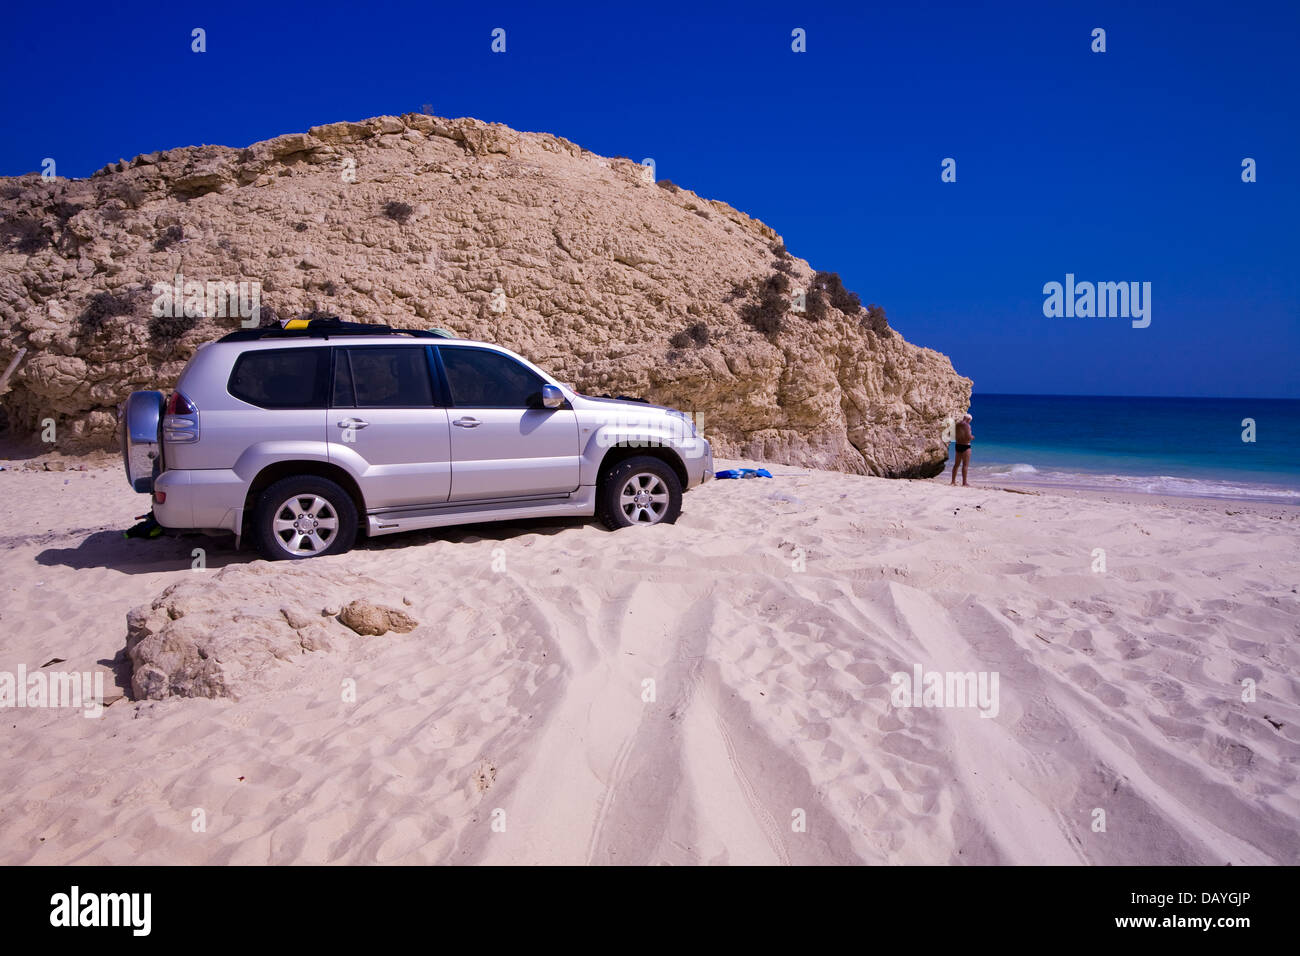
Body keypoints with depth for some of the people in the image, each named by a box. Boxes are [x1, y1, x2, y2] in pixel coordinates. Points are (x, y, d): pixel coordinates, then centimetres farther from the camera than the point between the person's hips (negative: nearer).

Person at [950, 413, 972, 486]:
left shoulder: (956, 425, 7)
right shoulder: (967, 425, -14)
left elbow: (953, 436, 12)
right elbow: (968, 437, -19)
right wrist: (972, 436, 1)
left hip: (957, 445, 7)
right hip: (965, 446, -7)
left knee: (956, 464, 14)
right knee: (965, 465, -4)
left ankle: (953, 481, 18)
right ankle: (964, 482, -4)